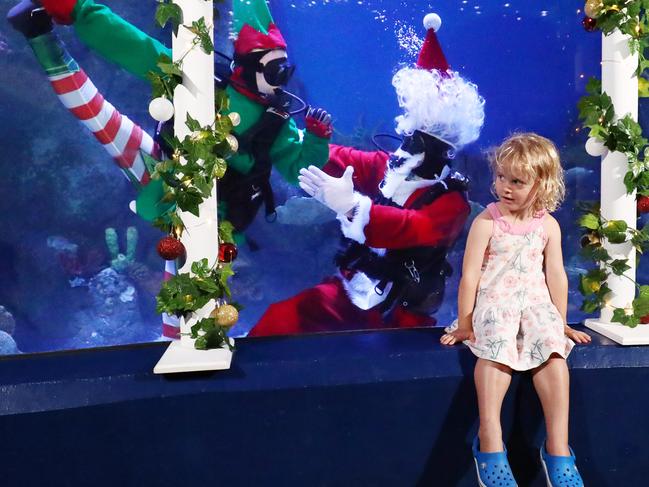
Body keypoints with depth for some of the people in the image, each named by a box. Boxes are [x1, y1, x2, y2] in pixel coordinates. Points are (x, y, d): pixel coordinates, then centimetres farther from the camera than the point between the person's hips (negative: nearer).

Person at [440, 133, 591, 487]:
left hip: (535, 301, 3)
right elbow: (470, 275, -5)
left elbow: (556, 275, 12)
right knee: (495, 350, -33)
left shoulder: (548, 225, 7)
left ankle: (557, 448, -20)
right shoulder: (487, 221, -4)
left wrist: (560, 323, 13)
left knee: (553, 349, -25)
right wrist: (465, 323, -6)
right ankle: (490, 443, -32)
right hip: (493, 301, -3)